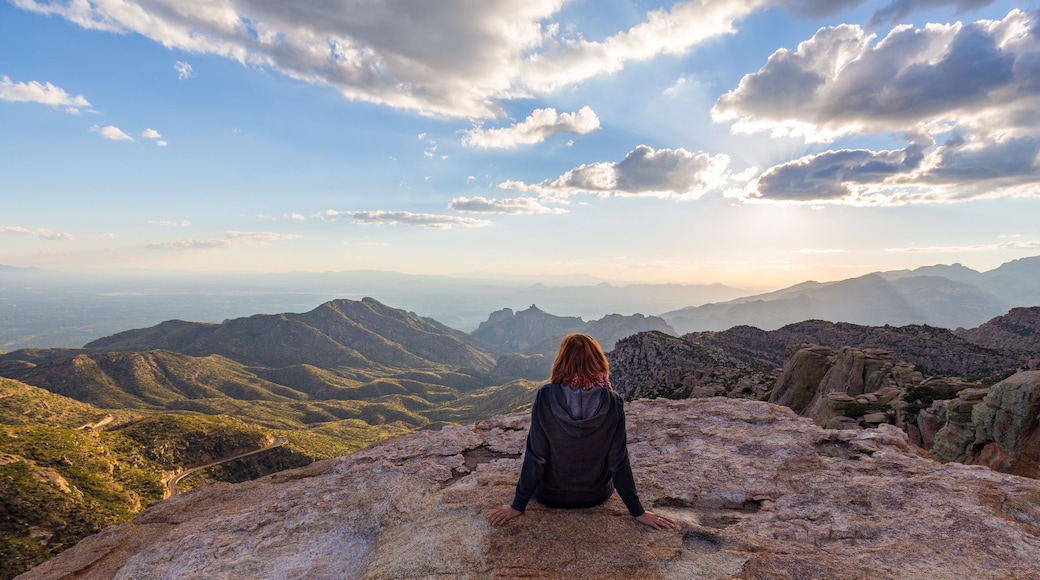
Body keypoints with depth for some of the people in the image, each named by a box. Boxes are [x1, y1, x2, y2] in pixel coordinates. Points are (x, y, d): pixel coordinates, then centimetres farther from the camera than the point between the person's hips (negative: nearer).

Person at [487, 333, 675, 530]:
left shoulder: (546, 397, -24)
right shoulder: (613, 402, -20)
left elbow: (534, 457, -20)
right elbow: (619, 462, -16)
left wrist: (518, 505, -8)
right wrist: (638, 511, -4)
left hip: (551, 496, -1)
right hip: (596, 495, 2)